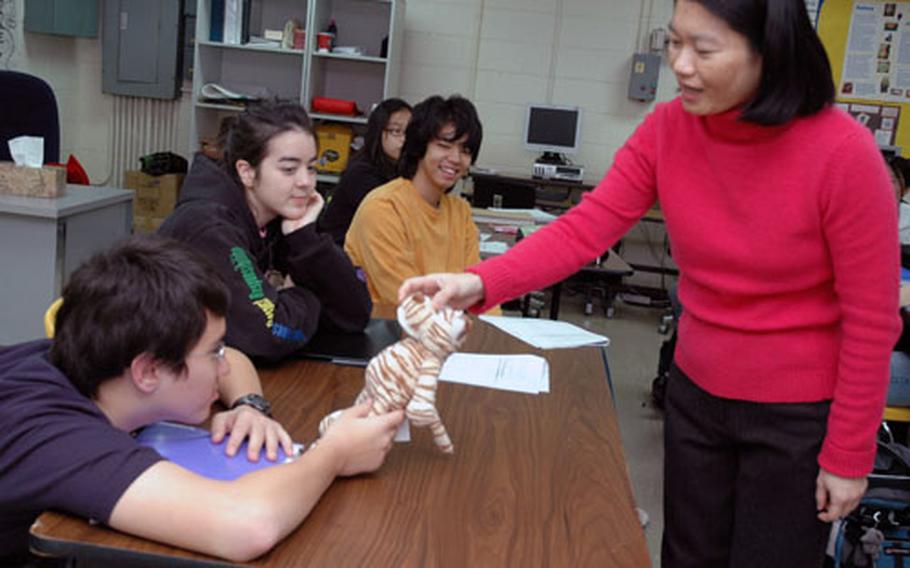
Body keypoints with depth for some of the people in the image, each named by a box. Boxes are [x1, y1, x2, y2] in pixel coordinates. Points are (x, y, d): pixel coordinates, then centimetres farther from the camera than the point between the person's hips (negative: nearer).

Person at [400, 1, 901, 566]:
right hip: (696, 393, 4)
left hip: (798, 415, -4)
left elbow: (871, 319, -16)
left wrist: (848, 454, -10)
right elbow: (584, 228, -14)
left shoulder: (841, 152, -22)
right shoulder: (666, 129, -10)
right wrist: (478, 284, -29)